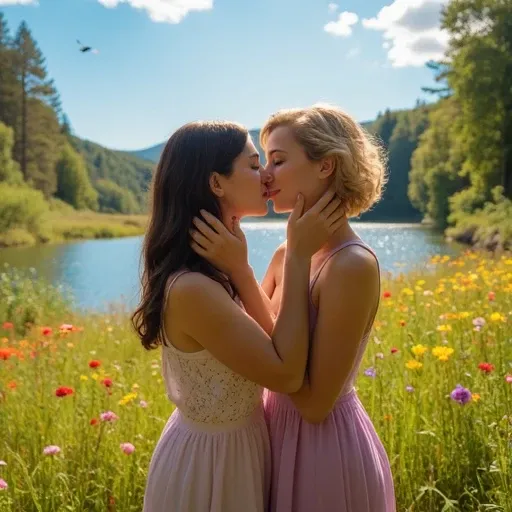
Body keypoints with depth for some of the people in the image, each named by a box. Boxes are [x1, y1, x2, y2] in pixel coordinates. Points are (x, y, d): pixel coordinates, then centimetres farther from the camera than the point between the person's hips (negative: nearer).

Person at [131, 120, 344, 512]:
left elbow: (266, 339, 1)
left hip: (237, 441, 8)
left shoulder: (210, 267, -1)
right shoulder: (192, 289, -30)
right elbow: (287, 374, -26)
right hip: (213, 459, -8)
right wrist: (299, 255, -25)